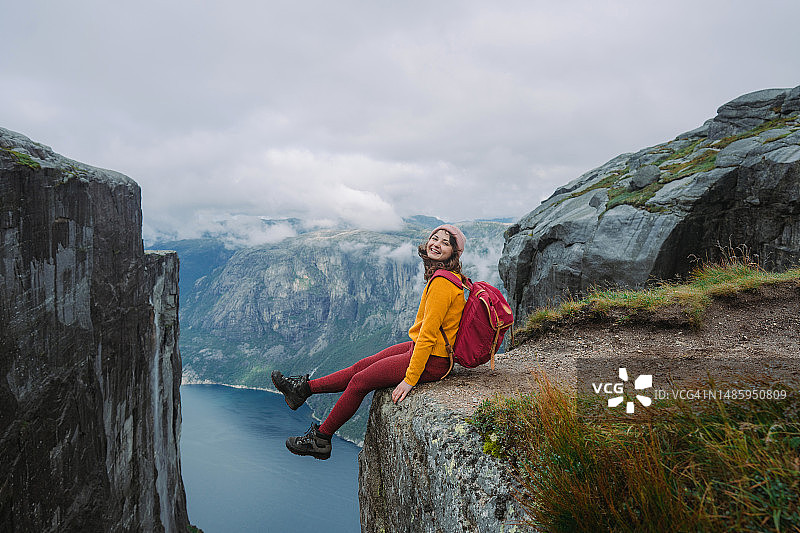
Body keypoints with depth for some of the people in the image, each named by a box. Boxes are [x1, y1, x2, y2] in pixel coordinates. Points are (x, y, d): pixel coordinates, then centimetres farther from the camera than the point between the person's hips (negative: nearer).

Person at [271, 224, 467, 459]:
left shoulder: (442, 283, -25)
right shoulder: (442, 275, 7)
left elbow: (428, 335, -25)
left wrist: (410, 379, -22)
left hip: (431, 362, -8)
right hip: (419, 347, 8)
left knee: (360, 381, 0)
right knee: (362, 366, 11)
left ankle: (320, 439, 16)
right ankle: (304, 388, 25)